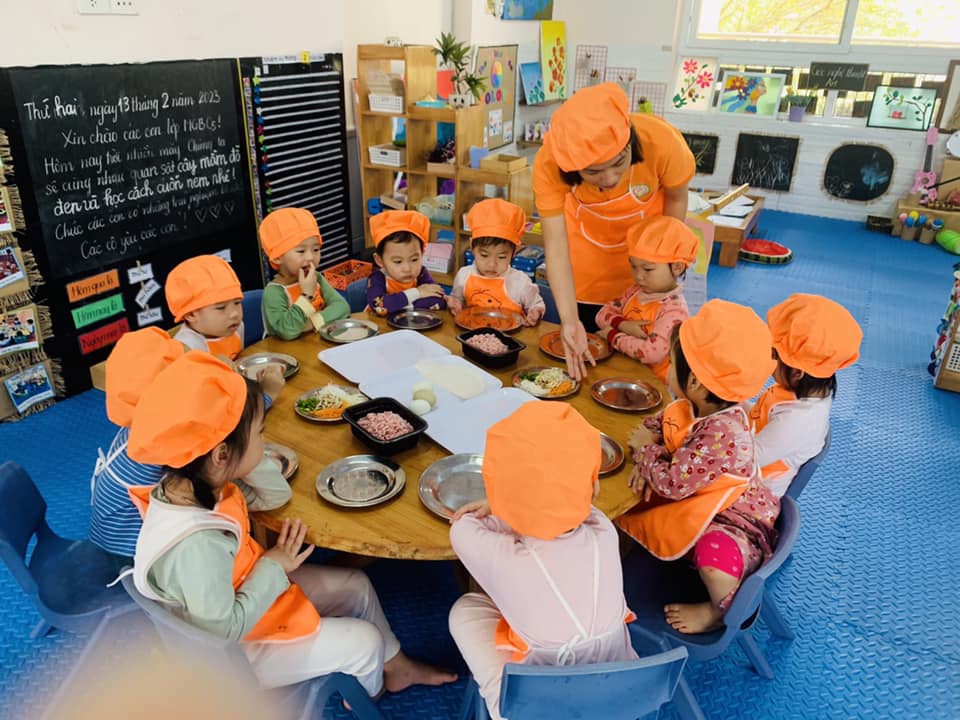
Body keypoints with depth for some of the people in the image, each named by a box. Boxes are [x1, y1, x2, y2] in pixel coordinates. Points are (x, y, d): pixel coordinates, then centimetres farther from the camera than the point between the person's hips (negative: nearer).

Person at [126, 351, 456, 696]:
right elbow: (226, 630, -29)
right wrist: (273, 567, -20)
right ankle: (366, 698, 36)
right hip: (235, 650, -8)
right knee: (364, 642, -1)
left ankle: (394, 667, 38)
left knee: (355, 584, 12)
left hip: (246, 590, 8)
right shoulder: (198, 546, -42)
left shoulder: (189, 484, -16)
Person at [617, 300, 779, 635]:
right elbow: (655, 425, 10)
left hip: (730, 519, -9)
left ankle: (720, 612, -5)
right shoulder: (689, 408, -9)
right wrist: (646, 460, -11)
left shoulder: (723, 434, -38)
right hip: (696, 504, 9)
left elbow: (672, 483, -34)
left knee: (716, 556, -38)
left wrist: (646, 450, -16)